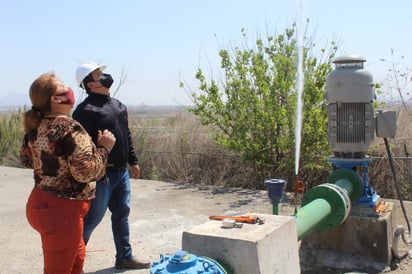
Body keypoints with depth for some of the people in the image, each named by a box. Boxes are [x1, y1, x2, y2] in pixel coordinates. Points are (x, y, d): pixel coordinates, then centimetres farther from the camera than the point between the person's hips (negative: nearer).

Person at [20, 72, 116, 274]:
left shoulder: (35, 127, 3)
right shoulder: (70, 129, -22)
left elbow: (26, 159, 18)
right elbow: (86, 172, -26)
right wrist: (104, 147, -14)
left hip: (40, 203, 9)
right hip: (62, 209, -9)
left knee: (77, 256, 26)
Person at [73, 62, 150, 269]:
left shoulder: (118, 105, 13)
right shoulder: (85, 110, -15)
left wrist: (133, 162, 17)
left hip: (122, 171, 8)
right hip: (101, 174, -8)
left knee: (122, 213, 15)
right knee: (92, 218, 1)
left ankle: (124, 257, 29)